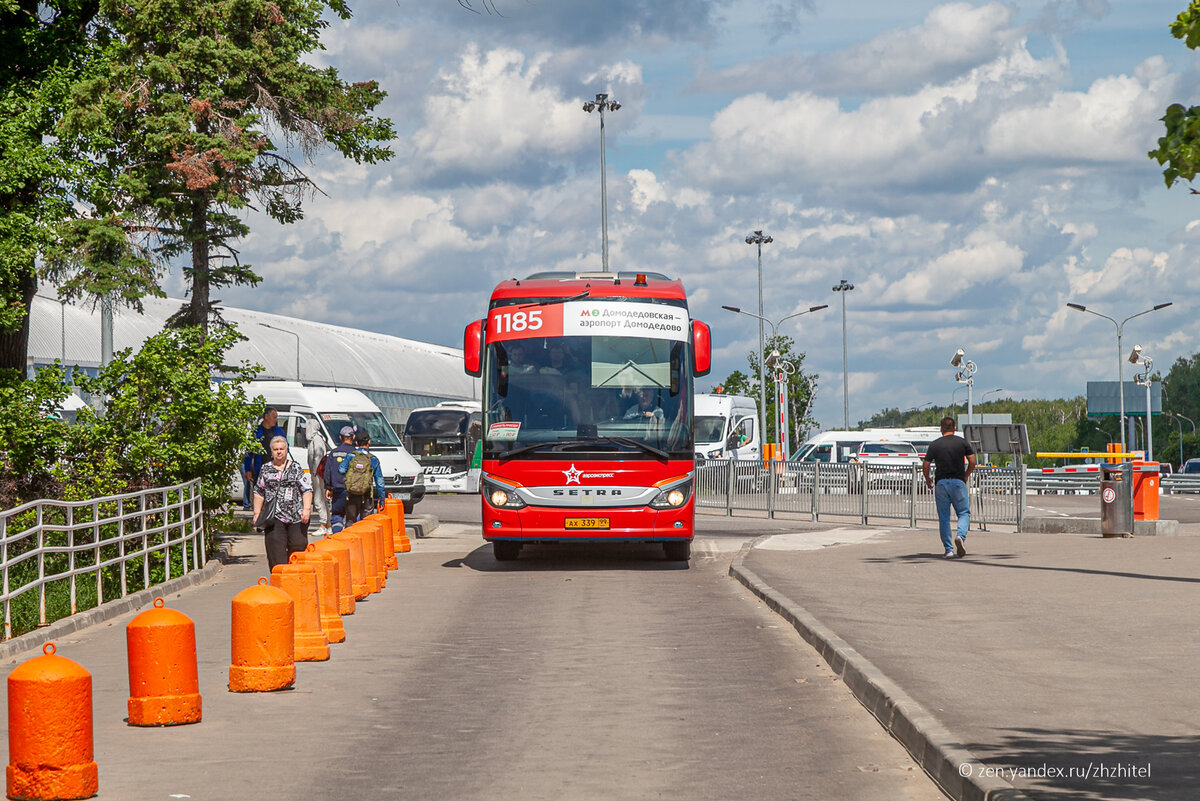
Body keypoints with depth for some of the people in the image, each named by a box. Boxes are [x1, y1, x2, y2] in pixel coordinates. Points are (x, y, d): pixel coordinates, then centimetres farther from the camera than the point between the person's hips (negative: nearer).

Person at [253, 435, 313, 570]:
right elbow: (259, 493, 16)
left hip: (296, 516, -1)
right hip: (274, 517, 1)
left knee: (298, 546, -1)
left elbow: (307, 490, 3)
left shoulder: (296, 468, 8)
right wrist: (257, 513, 9)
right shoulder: (266, 469, 12)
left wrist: (306, 509, -9)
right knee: (276, 549, -7)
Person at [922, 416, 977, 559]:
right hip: (958, 482, -1)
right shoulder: (962, 442, 2)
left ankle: (948, 549, 3)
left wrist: (927, 480, 17)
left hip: (941, 483, 1)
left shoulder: (934, 445, 2)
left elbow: (925, 466, 0)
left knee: (943, 518, 6)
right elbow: (972, 462, 0)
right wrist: (966, 476, 16)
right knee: (964, 513, 9)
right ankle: (960, 536, -19)